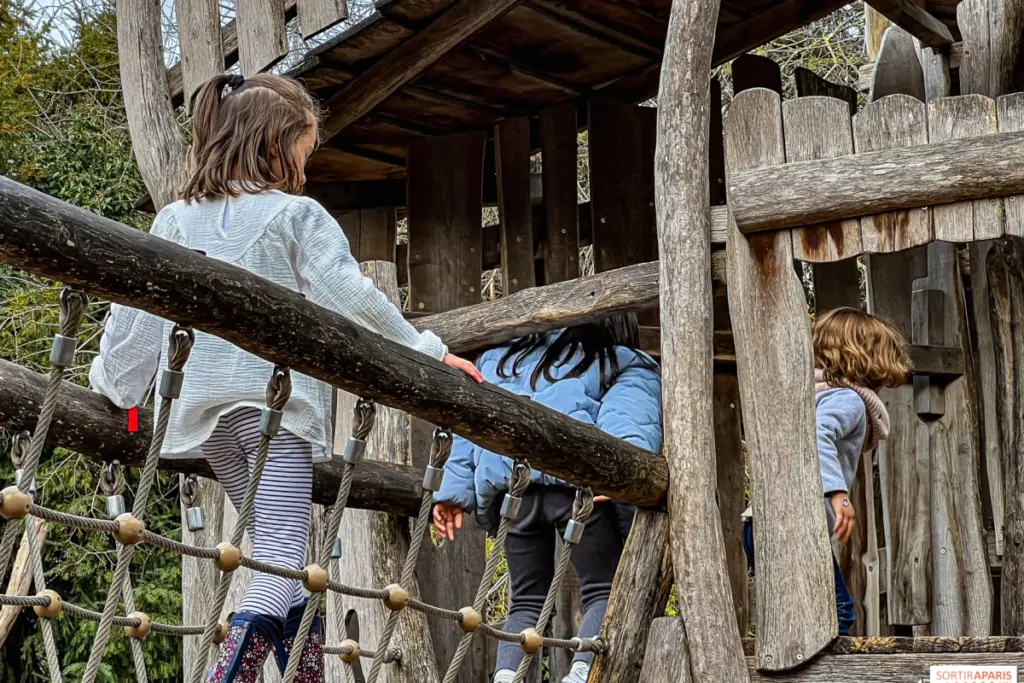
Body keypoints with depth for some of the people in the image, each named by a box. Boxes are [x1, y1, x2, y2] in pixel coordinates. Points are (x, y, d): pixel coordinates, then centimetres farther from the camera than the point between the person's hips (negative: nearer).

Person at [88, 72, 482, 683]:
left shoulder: (176, 219, 11)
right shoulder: (298, 214, -2)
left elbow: (137, 309, 9)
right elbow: (350, 295, -10)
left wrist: (110, 381, 21)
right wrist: (427, 350, -5)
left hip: (206, 403, 6)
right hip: (275, 398, -6)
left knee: (276, 549, 19)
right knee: (281, 558, -10)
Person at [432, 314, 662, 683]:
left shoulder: (502, 358, 35)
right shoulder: (629, 366, 22)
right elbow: (630, 414, -1)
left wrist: (454, 489, 18)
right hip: (575, 475, -4)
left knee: (527, 598, 16)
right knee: (605, 591, 6)